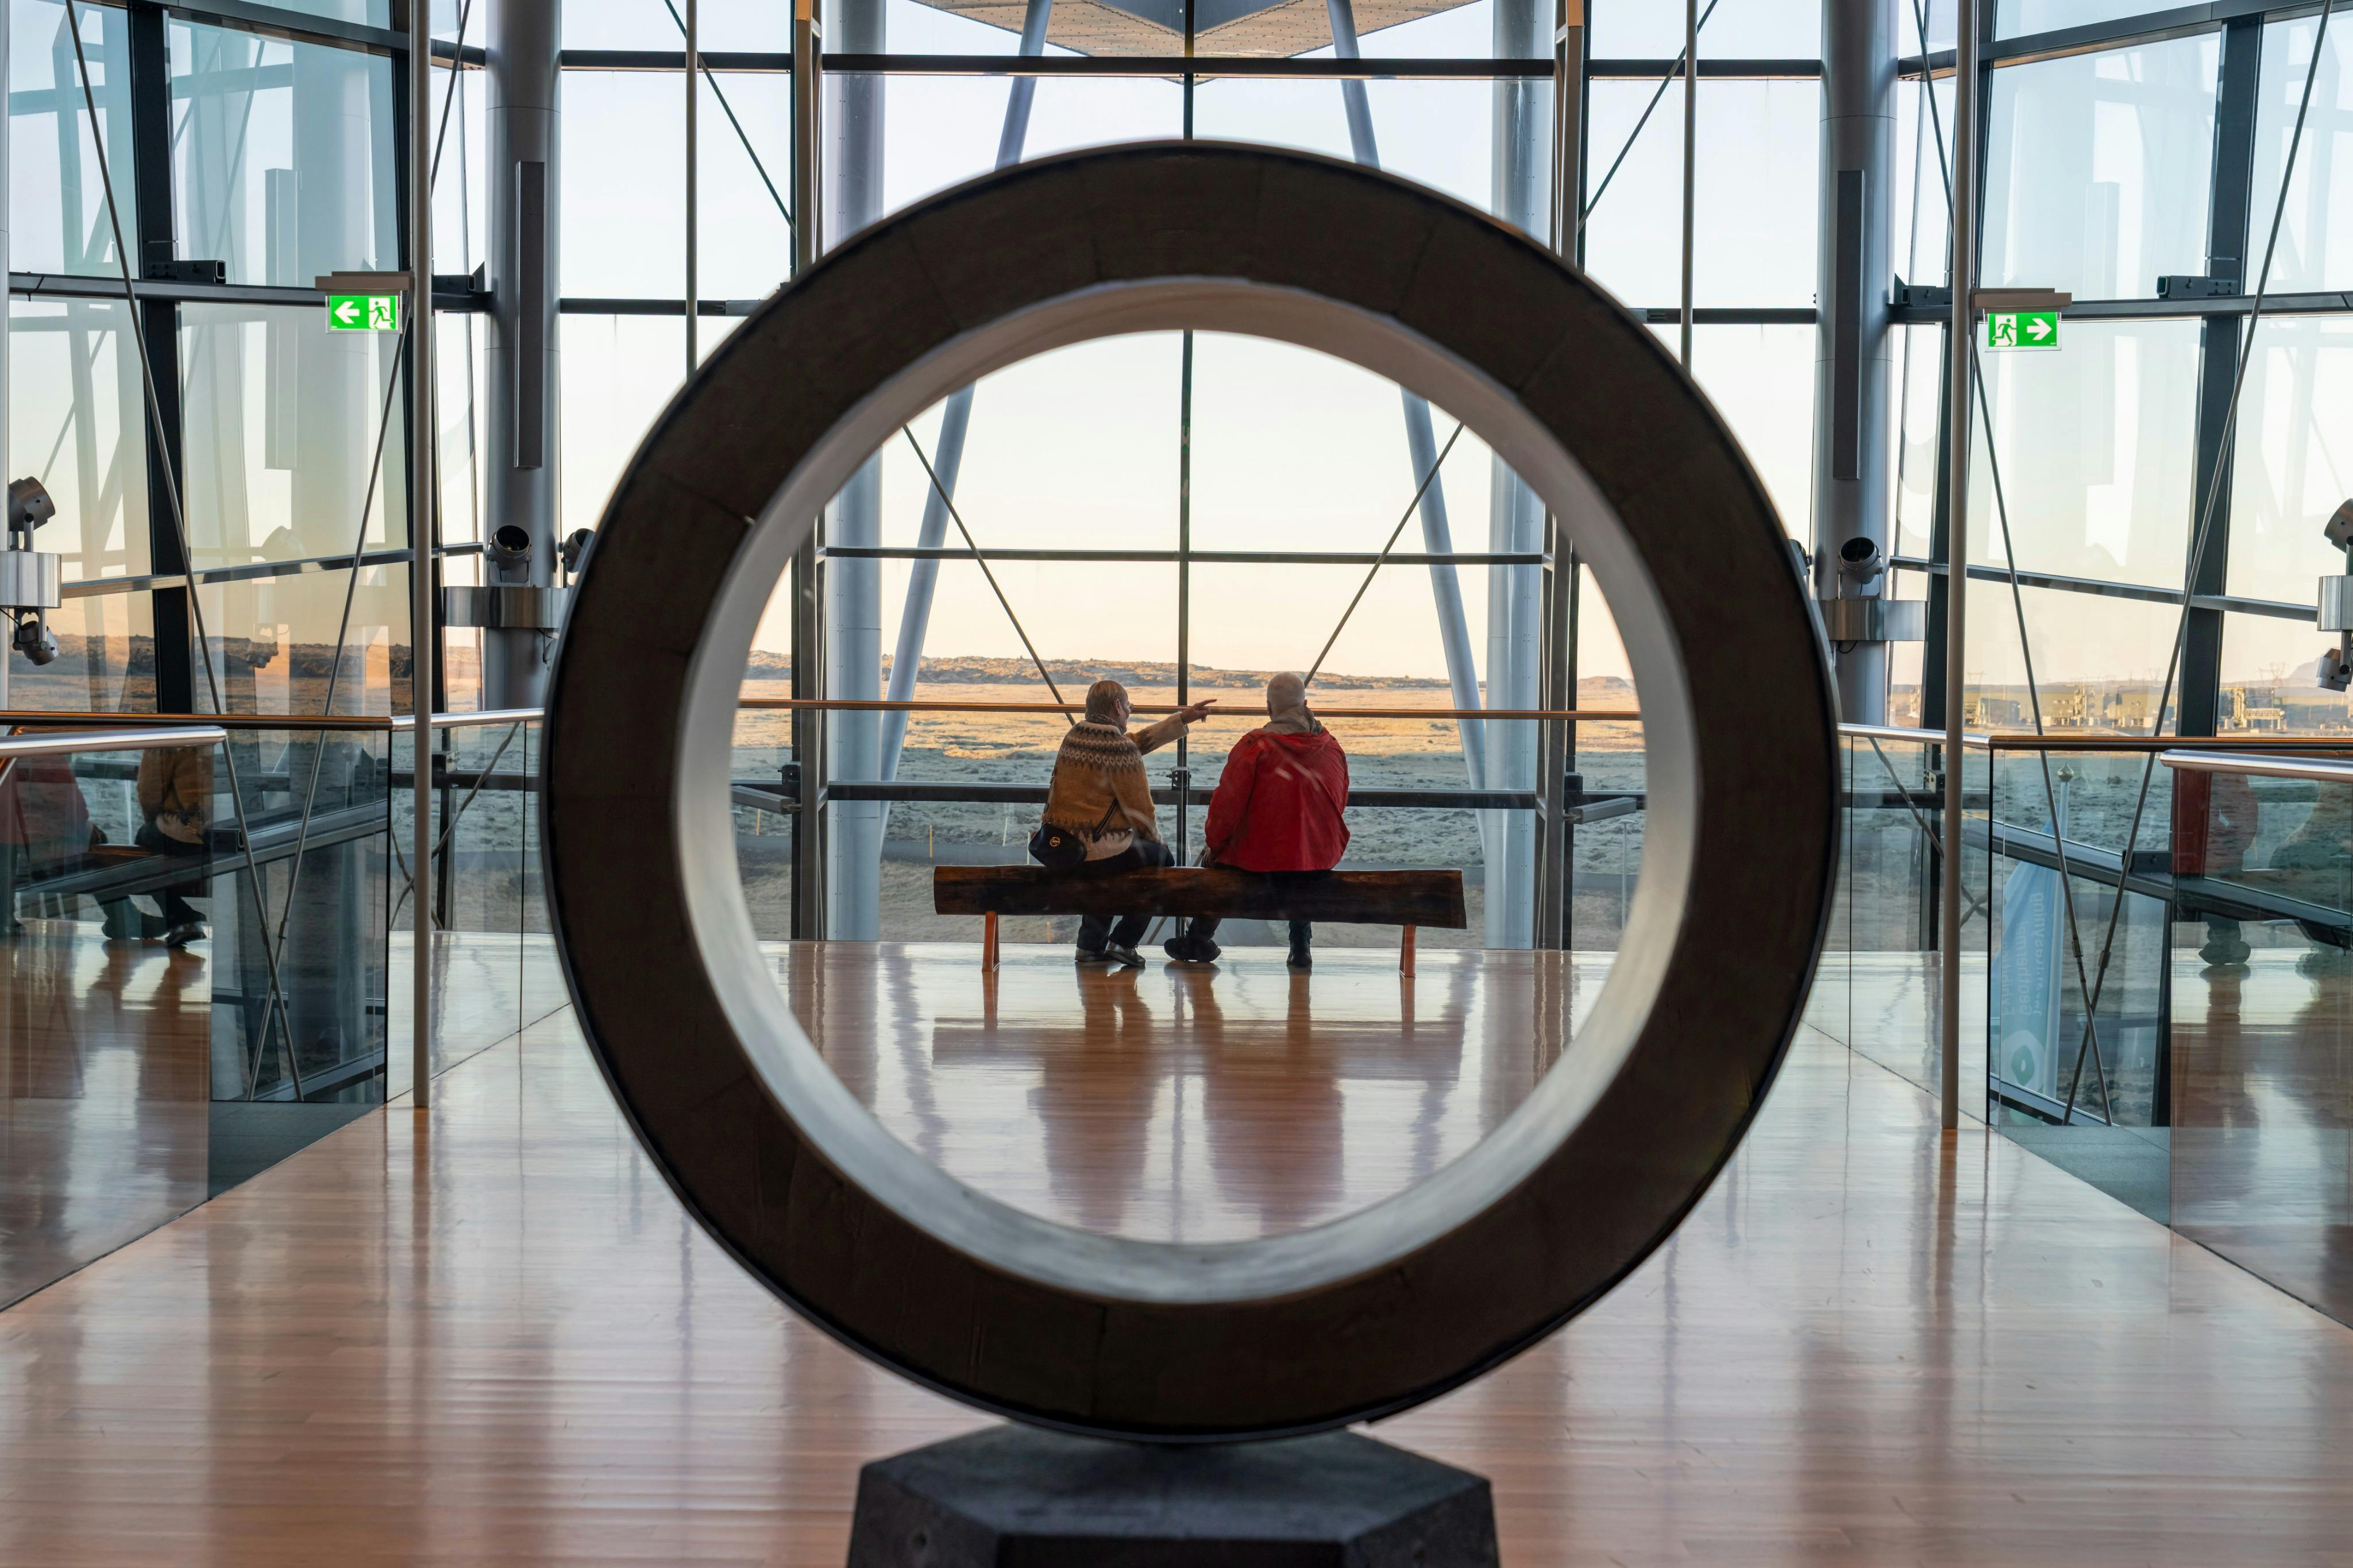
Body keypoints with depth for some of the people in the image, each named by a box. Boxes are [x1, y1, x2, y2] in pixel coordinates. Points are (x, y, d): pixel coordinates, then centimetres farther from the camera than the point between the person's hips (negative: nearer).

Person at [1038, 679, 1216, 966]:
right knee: (1163, 857, 21)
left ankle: (1091, 943, 35)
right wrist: (1155, 843, 9)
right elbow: (1140, 808, -12)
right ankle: (1123, 941, 19)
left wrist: (1182, 719, 25)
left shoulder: (1073, 737, 9)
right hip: (1101, 855, -7)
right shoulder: (1121, 750, -16)